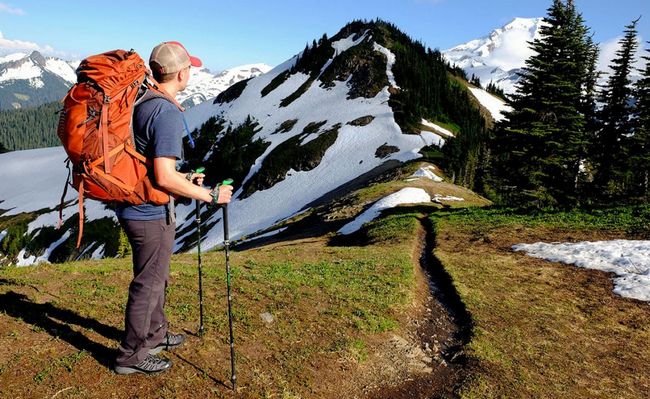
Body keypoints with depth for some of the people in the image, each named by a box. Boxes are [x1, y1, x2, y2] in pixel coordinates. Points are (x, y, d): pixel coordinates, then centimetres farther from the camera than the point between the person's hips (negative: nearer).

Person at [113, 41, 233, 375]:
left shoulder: (143, 104, 8)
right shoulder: (168, 113, -22)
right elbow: (164, 178, -28)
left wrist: (186, 179, 21)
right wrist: (210, 195, -19)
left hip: (135, 207, 9)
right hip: (151, 213, -9)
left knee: (156, 278, 24)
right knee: (148, 285, 6)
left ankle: (155, 336, 41)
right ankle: (131, 355, 23)